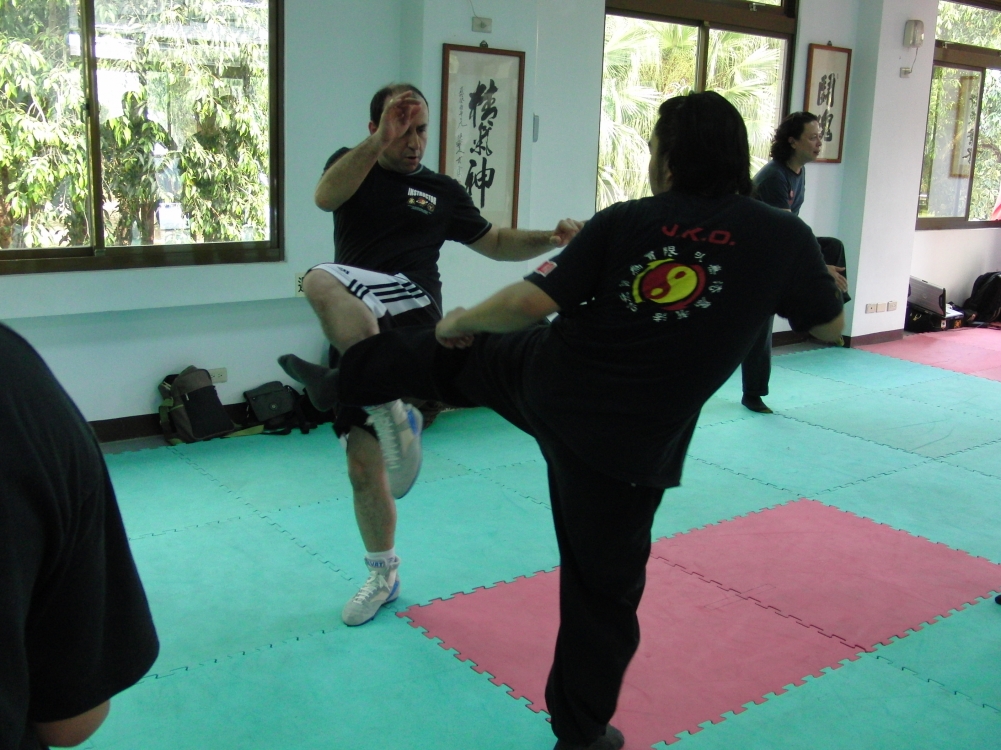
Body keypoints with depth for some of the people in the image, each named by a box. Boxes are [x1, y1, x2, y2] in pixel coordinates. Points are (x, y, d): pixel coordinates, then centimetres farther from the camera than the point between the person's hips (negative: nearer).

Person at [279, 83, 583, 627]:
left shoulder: (441, 191, 13)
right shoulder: (352, 165, 11)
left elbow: (495, 242, 20)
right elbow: (326, 197, -13)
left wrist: (550, 239, 3)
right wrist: (380, 142, -26)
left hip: (411, 313, -3)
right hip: (356, 335, 3)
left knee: (322, 281, -33)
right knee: (363, 464, 7)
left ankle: (390, 404, -42)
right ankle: (384, 575, 28)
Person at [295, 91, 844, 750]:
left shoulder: (625, 221, -7)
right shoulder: (783, 237, -8)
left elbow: (530, 303, -10)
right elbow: (831, 327, 8)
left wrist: (461, 321, 8)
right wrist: (807, 274, 28)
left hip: (546, 381, 2)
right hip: (629, 443, -1)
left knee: (459, 356, 31)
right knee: (604, 589, 16)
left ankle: (337, 378, 53)